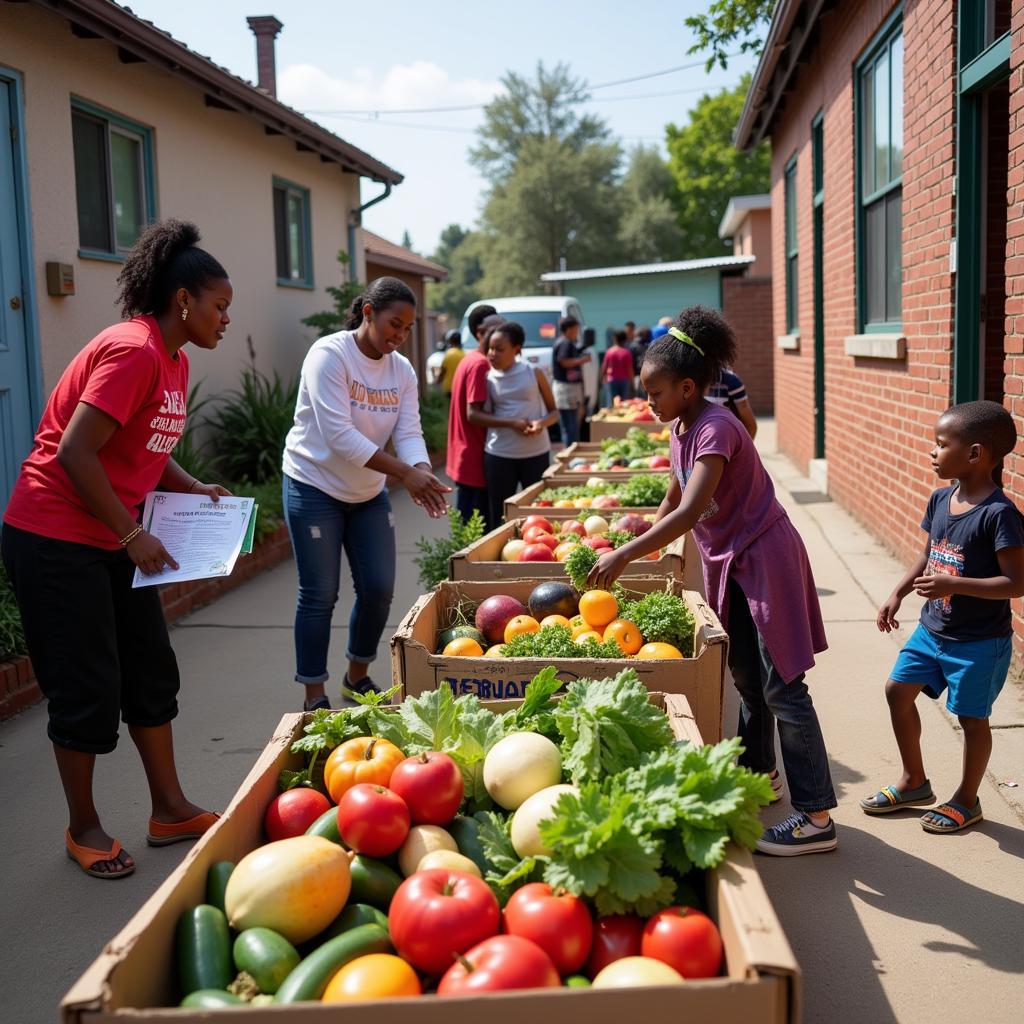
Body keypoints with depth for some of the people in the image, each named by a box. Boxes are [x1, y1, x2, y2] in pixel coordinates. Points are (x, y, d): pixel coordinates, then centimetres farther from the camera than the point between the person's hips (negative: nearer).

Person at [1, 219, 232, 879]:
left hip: (114, 539, 10)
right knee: (88, 688, 1)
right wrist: (133, 536, -20)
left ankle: (170, 811, 24)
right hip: (55, 539, -9)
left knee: (152, 674, 12)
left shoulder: (174, 360, 10)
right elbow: (75, 453, -25)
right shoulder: (132, 351, -20)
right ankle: (83, 827, 19)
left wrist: (193, 489, 2)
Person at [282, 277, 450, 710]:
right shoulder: (329, 355, -20)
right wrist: (405, 472, -33)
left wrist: (424, 475, -29)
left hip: (368, 492, 6)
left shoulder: (402, 370, 1)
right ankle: (314, 697, 10)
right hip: (315, 487, -6)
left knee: (379, 589, 6)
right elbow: (339, 435, -28)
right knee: (319, 595, -2)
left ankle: (358, 678, 27)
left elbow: (409, 434, -7)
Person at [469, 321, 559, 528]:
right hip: (499, 455, 0)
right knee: (499, 516, 4)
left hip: (536, 453, 0)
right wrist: (511, 423, -16)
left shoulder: (534, 373, 2)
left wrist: (542, 423, -17)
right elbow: (473, 414, -6)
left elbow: (554, 412, 7)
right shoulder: (487, 378, 3)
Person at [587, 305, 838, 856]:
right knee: (746, 678, 20)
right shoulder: (680, 429, 4)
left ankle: (816, 816, -1)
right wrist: (637, 541, 10)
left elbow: (690, 511, -34)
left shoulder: (715, 429, -24)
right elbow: (673, 503, 17)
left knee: (782, 688, -7)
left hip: (765, 559, -9)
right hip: (727, 563, 9)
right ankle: (760, 775, 37)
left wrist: (624, 556, -35)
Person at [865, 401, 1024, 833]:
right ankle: (914, 782, 30)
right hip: (932, 629, 8)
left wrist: (954, 584, -32)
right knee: (898, 690, 11)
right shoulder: (941, 499, 0)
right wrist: (897, 595, 7)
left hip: (979, 641, -8)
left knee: (972, 717, 7)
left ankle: (966, 800, 29)